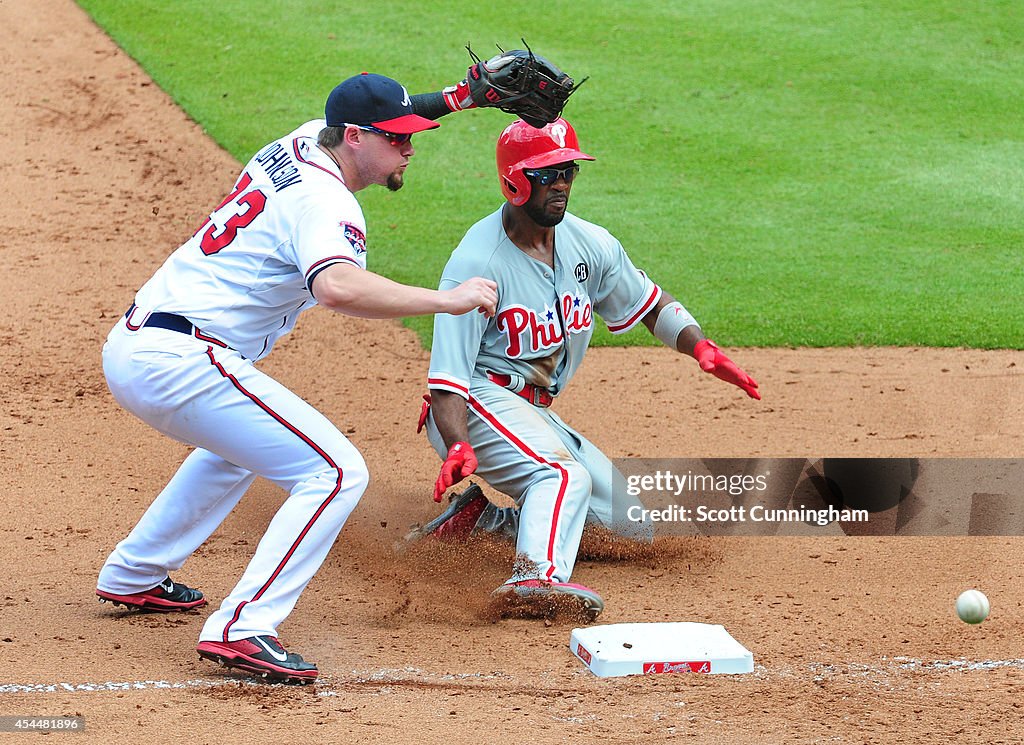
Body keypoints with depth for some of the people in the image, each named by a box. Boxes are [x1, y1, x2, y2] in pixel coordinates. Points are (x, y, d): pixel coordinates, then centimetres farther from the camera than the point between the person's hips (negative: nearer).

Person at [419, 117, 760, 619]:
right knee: (566, 475, -34)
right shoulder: (476, 262, -18)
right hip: (481, 402, -8)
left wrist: (700, 348, -4)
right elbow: (447, 376, -22)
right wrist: (458, 447, -40)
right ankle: (540, 574, -57)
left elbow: (649, 303, 17)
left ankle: (485, 518, 9)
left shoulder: (591, 245, 3)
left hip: (538, 415, 8)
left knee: (635, 524, 7)